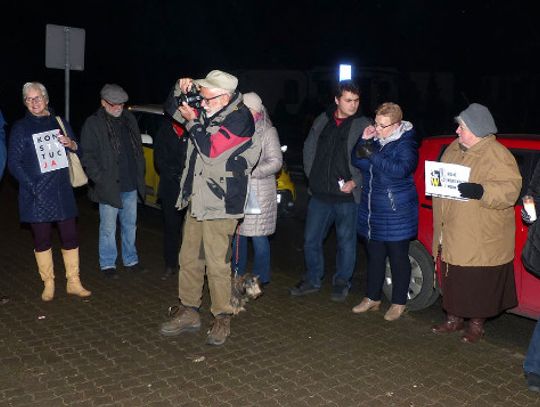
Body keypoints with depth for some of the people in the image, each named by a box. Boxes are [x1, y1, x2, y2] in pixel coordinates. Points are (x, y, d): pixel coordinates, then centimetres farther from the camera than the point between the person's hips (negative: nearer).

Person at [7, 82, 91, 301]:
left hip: (63, 192, 3)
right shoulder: (20, 128, 0)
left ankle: (73, 283, 15)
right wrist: (32, 186, -14)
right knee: (42, 240, 5)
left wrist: (71, 145, -7)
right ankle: (48, 285, 18)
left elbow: (79, 151, 17)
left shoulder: (59, 122, 10)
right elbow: (13, 162, -3)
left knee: (70, 237, 4)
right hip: (37, 197, -2)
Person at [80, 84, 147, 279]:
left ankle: (130, 260, 28)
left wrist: (140, 173, 8)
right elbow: (87, 156, -8)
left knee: (130, 225, 15)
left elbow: (138, 148, 16)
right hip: (109, 187, -5)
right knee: (108, 228, 5)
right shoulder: (93, 124, -7)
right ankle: (107, 264, 19)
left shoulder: (129, 119, 9)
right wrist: (100, 180, -15)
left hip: (131, 184, 5)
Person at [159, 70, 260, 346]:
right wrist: (182, 90, 7)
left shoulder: (239, 117, -11)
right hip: (196, 199, 8)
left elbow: (210, 149, -20)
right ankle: (188, 312, 26)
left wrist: (192, 121, -10)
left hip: (220, 203, -8)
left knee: (217, 264, -4)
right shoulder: (207, 112, 12)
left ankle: (222, 319, 11)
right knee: (188, 258, 13)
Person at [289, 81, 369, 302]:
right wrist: (312, 175, 10)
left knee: (346, 242, 7)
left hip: (347, 196, -4)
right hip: (320, 194, 4)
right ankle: (312, 280, 29)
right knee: (311, 239, 11)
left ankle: (341, 282, 25)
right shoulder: (322, 121, 8)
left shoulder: (364, 126, -5)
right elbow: (309, 149, 19)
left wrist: (355, 182, -14)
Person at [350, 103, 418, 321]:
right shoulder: (375, 140, 7)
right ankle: (372, 298, 29)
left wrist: (373, 155, -32)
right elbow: (357, 162, 9)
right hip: (372, 211, 7)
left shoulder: (405, 145, -12)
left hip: (396, 214, -7)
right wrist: (363, 142, -7)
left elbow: (402, 169, -28)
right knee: (374, 256, 16)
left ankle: (399, 303, 19)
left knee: (398, 258, 5)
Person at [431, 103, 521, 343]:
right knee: (453, 280, 16)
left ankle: (476, 324, 23)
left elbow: (511, 189, -21)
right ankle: (454, 319, 32)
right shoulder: (454, 149, 11)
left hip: (481, 241, -7)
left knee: (478, 285, 4)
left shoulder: (497, 155, -13)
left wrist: (481, 192, -33)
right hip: (452, 236, 7)